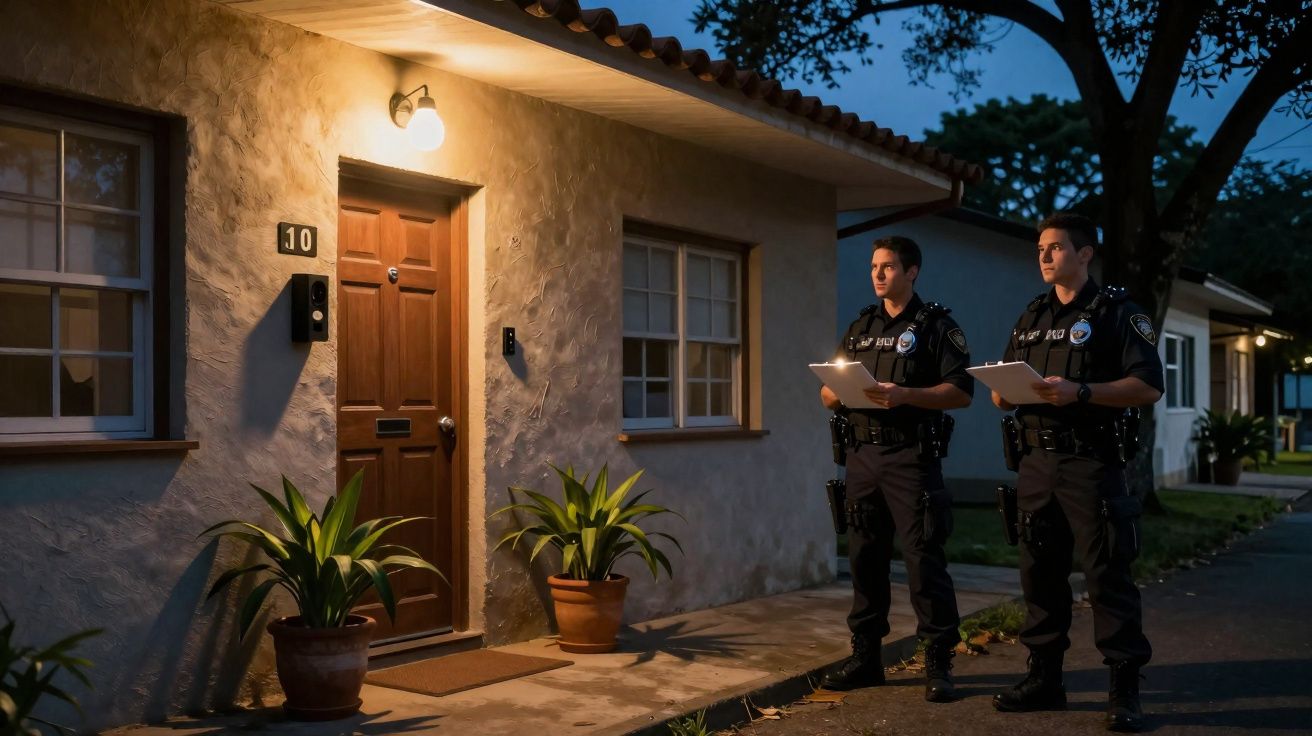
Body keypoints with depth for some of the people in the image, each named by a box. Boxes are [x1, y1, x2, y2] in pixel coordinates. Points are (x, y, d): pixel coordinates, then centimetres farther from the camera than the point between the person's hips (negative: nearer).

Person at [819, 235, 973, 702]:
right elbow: (828, 393, 17)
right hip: (862, 456, 6)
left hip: (912, 457, -5)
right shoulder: (859, 328, 17)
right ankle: (866, 658, 17)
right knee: (864, 557, 9)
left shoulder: (936, 325, 0)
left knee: (924, 559, -5)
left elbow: (961, 392, -9)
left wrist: (904, 394, -21)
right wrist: (838, 393, -7)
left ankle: (938, 663, 3)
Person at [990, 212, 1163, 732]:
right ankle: (1044, 678, 18)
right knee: (1039, 572, 8)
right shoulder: (1030, 318, 17)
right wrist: (1004, 391, -5)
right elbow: (1003, 394, 19)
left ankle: (1124, 689, 2)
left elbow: (1148, 386, -10)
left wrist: (1079, 392, -21)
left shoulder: (1117, 312, -1)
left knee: (1107, 574, -4)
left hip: (1092, 462, -6)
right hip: (1036, 463, 6)